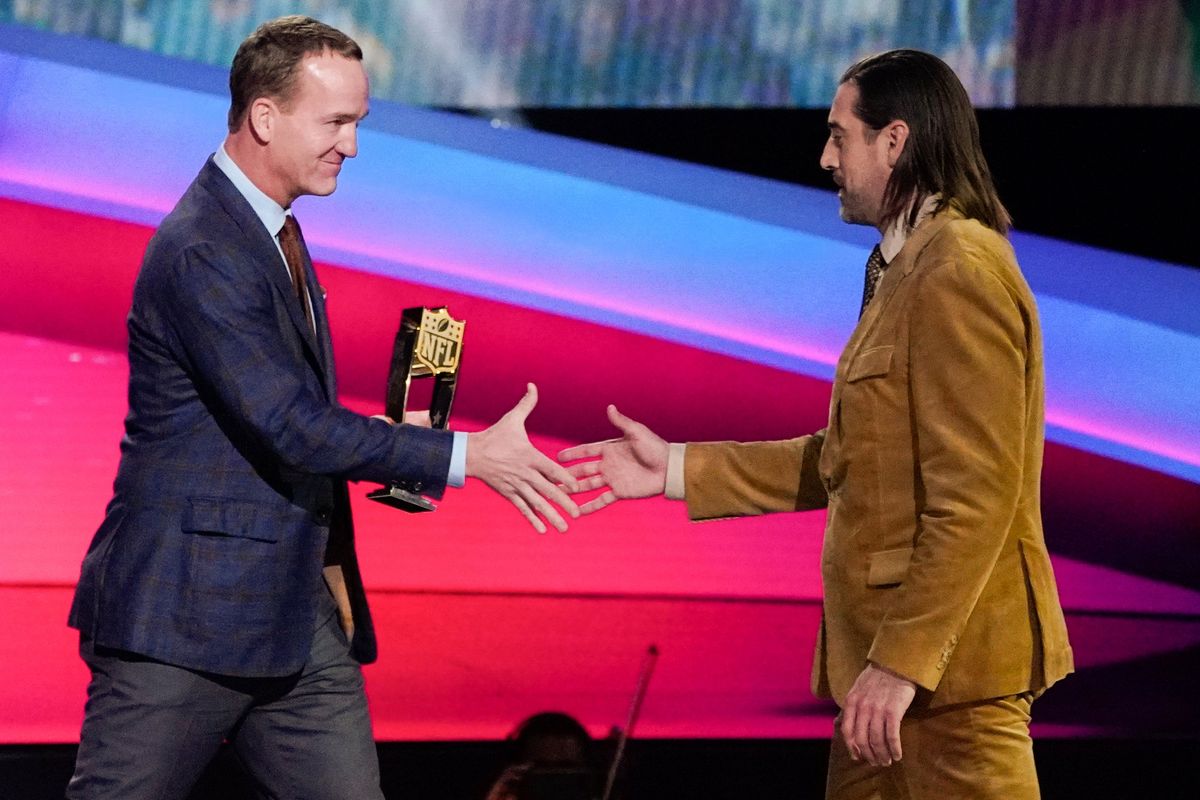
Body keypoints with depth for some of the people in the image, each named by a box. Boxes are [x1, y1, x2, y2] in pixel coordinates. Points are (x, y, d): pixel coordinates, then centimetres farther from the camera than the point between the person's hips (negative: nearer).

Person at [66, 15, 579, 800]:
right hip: (187, 614, -9)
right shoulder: (201, 253, -18)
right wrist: (466, 456, -20)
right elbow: (289, 426, -23)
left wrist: (380, 447, 3)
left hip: (299, 617, 9)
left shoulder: (273, 232, 14)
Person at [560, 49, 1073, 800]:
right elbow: (849, 460, 17)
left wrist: (901, 662, -23)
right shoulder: (905, 268, 17)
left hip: (948, 658, -10)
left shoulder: (960, 273, -15)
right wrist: (678, 469, 15)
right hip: (893, 643, 10)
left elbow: (975, 495, -21)